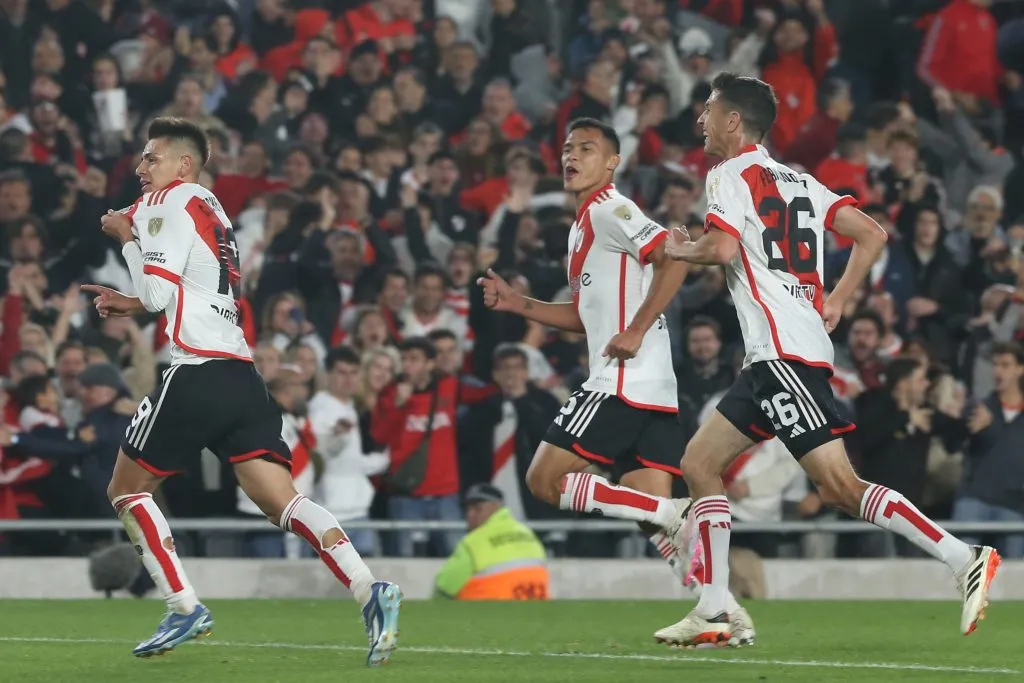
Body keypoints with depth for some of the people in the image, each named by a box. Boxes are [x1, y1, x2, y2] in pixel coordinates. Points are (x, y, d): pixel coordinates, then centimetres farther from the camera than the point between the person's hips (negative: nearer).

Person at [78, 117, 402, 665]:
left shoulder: (167, 202, -2)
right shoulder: (211, 210, 26)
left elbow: (159, 292, -10)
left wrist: (127, 237, 4)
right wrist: (129, 304, 26)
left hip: (197, 372, -8)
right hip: (242, 376, 8)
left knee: (126, 490, 8)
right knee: (283, 502, -4)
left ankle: (184, 609, -1)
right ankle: (370, 590, -23)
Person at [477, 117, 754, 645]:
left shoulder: (607, 210, -6)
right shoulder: (583, 225, 24)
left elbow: (673, 258, -19)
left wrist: (637, 331, -20)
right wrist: (517, 304, 24)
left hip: (623, 381, -10)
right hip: (656, 390, 10)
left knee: (545, 480, -8)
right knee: (654, 511, 3)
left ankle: (675, 516, -16)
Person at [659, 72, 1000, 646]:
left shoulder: (732, 174, -3)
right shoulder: (799, 181, 21)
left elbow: (723, 248, -19)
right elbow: (873, 235, 15)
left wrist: (683, 250, 1)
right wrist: (835, 302, 17)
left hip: (783, 352, -10)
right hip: (770, 361, 10)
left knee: (840, 486, -15)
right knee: (699, 463, 11)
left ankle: (966, 560, -20)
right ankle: (713, 611, 7)